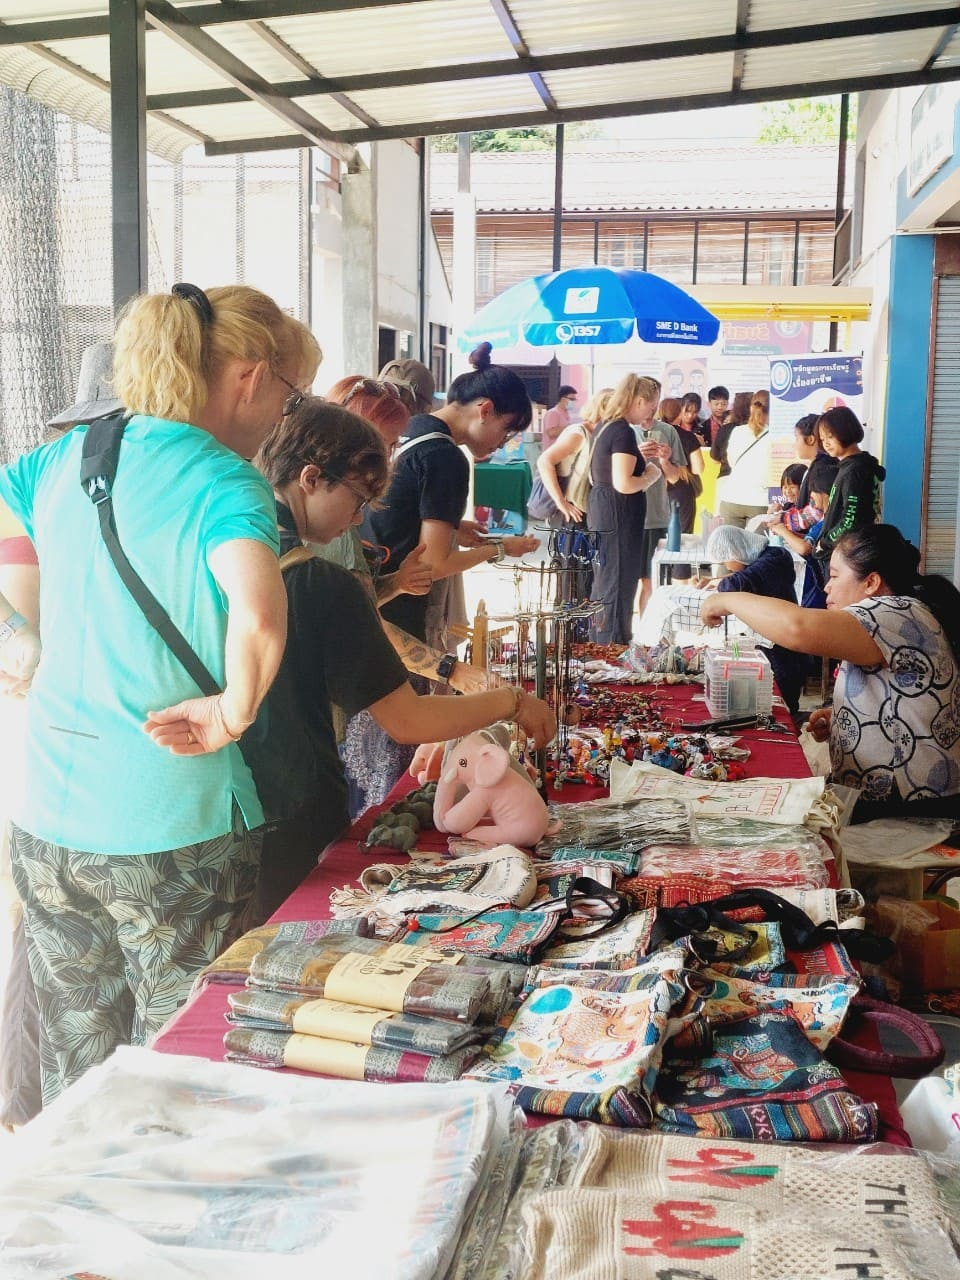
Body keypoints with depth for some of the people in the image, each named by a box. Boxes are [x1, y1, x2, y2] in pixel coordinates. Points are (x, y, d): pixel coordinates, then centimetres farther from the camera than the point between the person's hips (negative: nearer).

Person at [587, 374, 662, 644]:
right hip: (619, 517, -10)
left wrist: (637, 454, 17)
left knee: (603, 585, 18)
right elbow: (623, 483, -25)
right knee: (618, 588, -3)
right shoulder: (624, 432, -18)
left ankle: (597, 643, 27)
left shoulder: (604, 427, 12)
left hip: (601, 510, 10)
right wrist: (651, 474, -9)